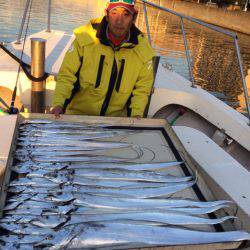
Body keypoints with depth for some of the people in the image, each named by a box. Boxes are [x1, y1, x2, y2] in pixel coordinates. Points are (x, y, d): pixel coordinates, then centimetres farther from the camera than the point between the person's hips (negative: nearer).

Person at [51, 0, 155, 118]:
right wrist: (58, 103, -20)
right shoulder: (85, 39, -13)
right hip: (77, 113, -2)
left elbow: (142, 89, 2)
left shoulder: (143, 50, -9)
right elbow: (66, 75, -8)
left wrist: (137, 114, -12)